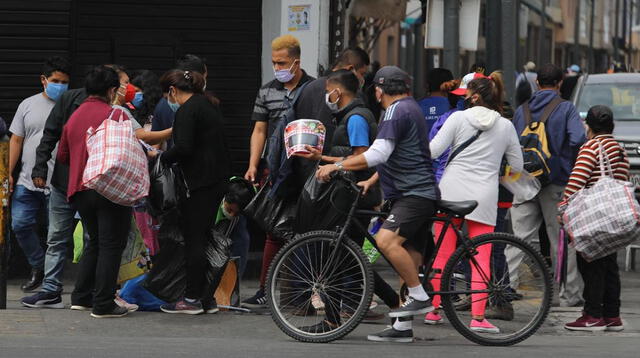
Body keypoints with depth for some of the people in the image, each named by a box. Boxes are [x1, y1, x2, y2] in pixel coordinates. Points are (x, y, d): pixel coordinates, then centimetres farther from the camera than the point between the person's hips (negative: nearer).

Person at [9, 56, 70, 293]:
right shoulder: (28, 105, 10)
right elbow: (16, 140, 14)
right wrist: (9, 173, 8)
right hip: (26, 182, 4)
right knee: (20, 225, 1)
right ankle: (38, 268, 20)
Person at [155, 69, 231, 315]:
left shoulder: (187, 110, -12)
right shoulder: (206, 105, 18)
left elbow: (183, 148, -22)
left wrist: (161, 157, -7)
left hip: (201, 182, -9)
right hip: (218, 179, 9)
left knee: (193, 240, -3)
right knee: (201, 237, 13)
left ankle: (192, 299, 0)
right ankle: (206, 298, 15)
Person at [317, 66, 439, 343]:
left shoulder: (397, 110, -11)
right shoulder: (410, 108, 23)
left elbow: (378, 154, -22)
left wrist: (336, 166, -19)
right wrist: (371, 181, 24)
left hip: (415, 193, -10)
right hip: (416, 193, 10)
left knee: (387, 240, -27)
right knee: (410, 260, 9)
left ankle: (420, 297, -20)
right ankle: (402, 328, 10)